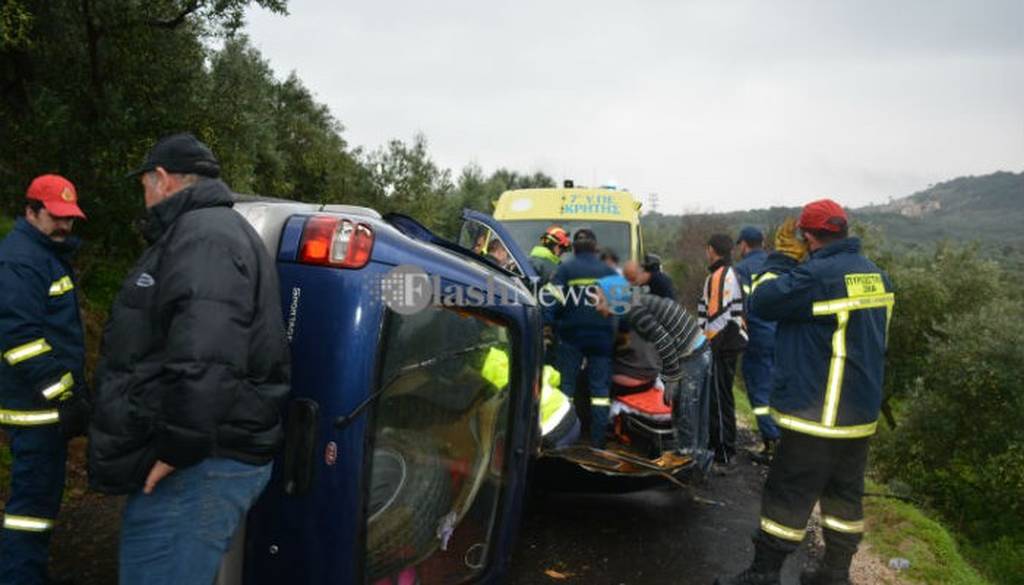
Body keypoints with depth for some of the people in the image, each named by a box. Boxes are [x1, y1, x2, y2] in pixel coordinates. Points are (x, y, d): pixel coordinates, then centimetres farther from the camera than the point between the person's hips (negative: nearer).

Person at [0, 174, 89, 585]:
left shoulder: (50, 254, 17)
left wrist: (74, 391, 23)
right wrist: (64, 396, -24)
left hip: (47, 400, 11)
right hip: (37, 404, -11)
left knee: (38, 493, 19)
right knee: (35, 499, -7)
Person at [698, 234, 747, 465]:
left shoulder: (719, 276, -16)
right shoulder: (732, 274, 16)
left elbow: (717, 316, -23)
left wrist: (708, 346, -18)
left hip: (721, 347, -10)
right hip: (731, 344, 10)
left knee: (720, 397, -3)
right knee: (720, 396, 18)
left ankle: (723, 452, 3)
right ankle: (718, 441, 30)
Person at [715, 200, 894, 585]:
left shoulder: (818, 275, -21)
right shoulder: (876, 276, 9)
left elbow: (761, 301, -17)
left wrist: (781, 259, -3)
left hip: (817, 415, -9)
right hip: (860, 414, 9)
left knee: (787, 496, 0)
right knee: (844, 495, 16)